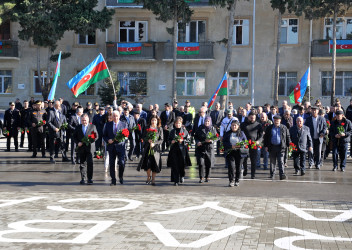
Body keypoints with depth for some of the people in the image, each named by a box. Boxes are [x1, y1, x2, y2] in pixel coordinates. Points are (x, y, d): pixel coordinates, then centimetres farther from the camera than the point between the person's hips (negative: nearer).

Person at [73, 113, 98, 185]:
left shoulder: (92, 126, 5)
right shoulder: (78, 127, 11)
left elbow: (96, 136, 4)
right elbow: (74, 136, 11)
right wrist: (77, 142, -7)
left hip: (90, 148, -2)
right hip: (81, 148, 2)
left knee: (90, 163, -11)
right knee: (82, 164, 7)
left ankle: (90, 179, -6)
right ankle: (83, 178, 15)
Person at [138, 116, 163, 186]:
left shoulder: (160, 129, 1)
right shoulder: (147, 128, 7)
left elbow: (161, 140, -2)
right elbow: (143, 137, 7)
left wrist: (154, 143, -16)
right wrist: (148, 140, -13)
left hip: (156, 148, -1)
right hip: (147, 148, 1)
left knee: (154, 164, -3)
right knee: (147, 162, -7)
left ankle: (153, 180, 9)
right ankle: (148, 177, 17)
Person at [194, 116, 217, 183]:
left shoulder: (213, 129, 5)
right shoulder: (200, 128, 4)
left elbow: (216, 138, 5)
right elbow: (195, 136, 9)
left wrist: (211, 140, -14)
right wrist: (197, 142, -10)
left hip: (209, 148, 1)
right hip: (200, 148, -1)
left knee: (209, 163, 4)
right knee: (201, 163, -9)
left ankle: (207, 177, 21)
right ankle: (201, 178, -1)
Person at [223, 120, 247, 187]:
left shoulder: (241, 133, 8)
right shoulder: (227, 134, 8)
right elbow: (224, 142, 1)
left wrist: (240, 145, -12)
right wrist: (231, 146, -14)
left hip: (239, 153, 1)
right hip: (230, 152, 0)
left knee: (238, 167, 4)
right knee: (231, 166, -11)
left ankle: (237, 181, 17)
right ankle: (231, 181, -7)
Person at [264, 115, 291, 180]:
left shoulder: (284, 128, 5)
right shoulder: (269, 128, 7)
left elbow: (288, 137, 7)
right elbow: (266, 137, 9)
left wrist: (289, 145, 0)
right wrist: (266, 146, 2)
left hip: (281, 147, -2)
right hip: (272, 147, 2)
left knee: (281, 161, -8)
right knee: (272, 162, 10)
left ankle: (282, 174, -12)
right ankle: (272, 174, 21)